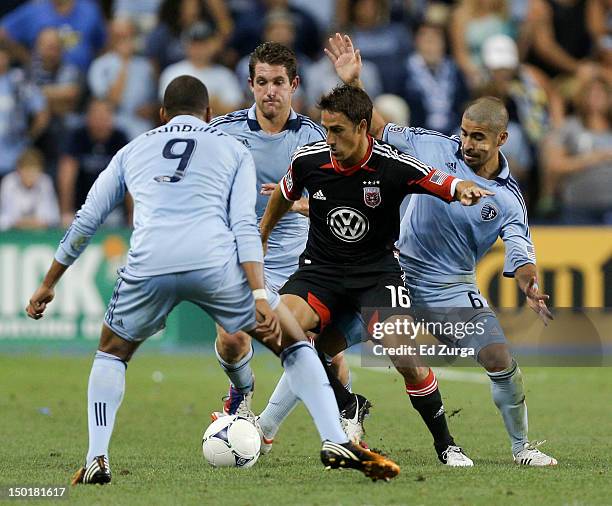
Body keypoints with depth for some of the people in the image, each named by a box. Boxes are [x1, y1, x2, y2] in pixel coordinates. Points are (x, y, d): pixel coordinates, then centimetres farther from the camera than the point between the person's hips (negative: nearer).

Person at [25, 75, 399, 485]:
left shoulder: (133, 150, 28)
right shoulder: (233, 150, 21)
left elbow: (85, 222, 29)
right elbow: (244, 225, 6)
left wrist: (49, 284, 38)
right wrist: (260, 296, -3)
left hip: (148, 266, 1)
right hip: (214, 263, -1)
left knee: (111, 355, 28)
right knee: (294, 345, 16)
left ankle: (97, 459, 10)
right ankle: (337, 443, 1)